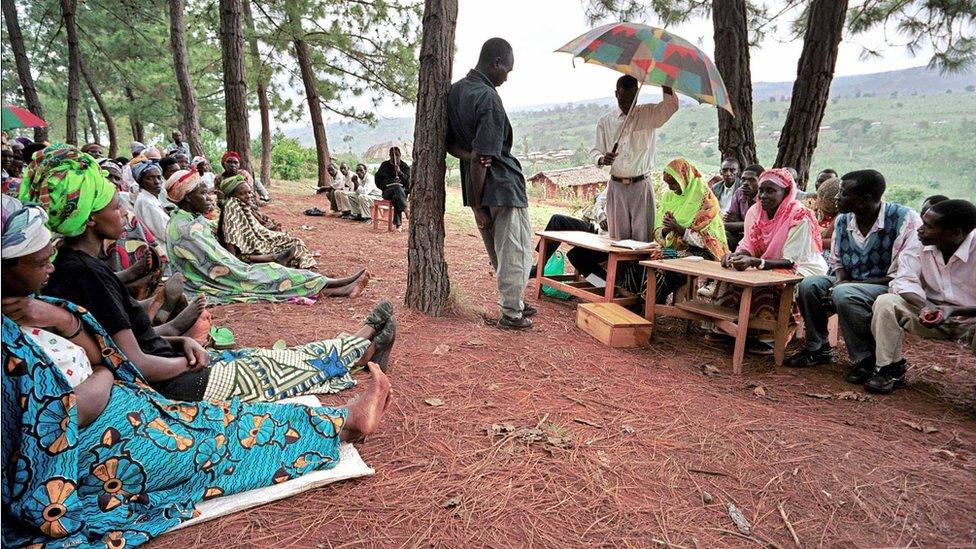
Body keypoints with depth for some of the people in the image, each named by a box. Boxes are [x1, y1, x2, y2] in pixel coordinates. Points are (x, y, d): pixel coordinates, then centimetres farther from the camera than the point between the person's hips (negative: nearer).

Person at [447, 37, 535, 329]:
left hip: (477, 186, 9)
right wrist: (478, 205, -17)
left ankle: (513, 303, 33)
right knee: (516, 252, 5)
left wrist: (470, 164, -8)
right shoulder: (488, 98, -19)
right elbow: (480, 158, -23)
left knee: (499, 253, 20)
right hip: (504, 185, -9)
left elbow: (449, 143, 9)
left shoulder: (455, 90, 7)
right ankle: (512, 314, 13)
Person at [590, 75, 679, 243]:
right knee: (617, 237, 5)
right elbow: (595, 151, 11)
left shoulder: (649, 114, 4)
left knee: (643, 237, -4)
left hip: (641, 185, -1)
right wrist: (602, 160, -12)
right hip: (616, 186, 2)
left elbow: (671, 106, -13)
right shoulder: (605, 121, 8)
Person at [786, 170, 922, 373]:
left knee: (844, 294, -33)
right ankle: (818, 349, 3)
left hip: (892, 288, -6)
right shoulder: (843, 220, 1)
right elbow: (837, 262, 14)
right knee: (808, 285, -16)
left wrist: (847, 284, -23)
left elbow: (904, 276, -20)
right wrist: (839, 281, -10)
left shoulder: (905, 219, -18)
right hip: (850, 284, 6)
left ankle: (867, 360, -13)